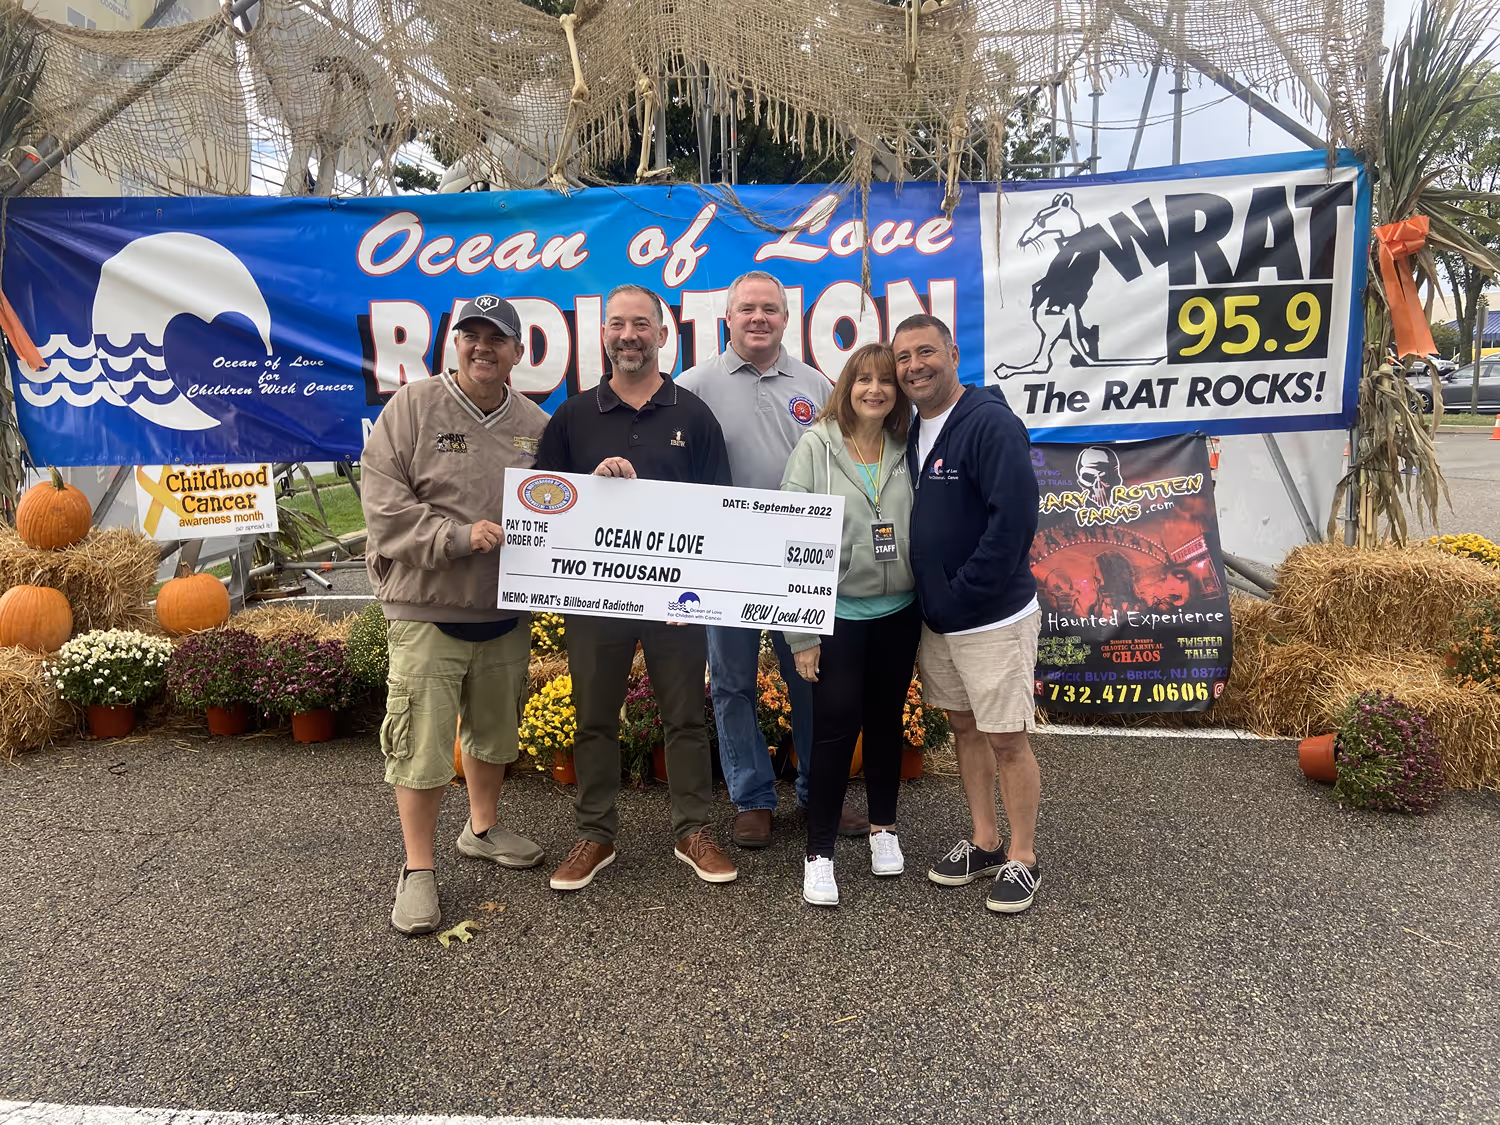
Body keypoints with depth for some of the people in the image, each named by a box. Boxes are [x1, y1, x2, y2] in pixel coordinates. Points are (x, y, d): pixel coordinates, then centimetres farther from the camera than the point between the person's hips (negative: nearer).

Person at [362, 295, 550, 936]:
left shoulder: (535, 424, 8)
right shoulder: (412, 408, -5)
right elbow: (384, 502, -11)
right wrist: (459, 535, -20)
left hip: (506, 610, 5)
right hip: (427, 607, -4)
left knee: (494, 728, 18)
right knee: (421, 740, -2)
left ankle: (482, 829, 40)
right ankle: (418, 870, 14)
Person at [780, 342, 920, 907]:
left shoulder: (908, 451, 2)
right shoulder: (816, 446, -8)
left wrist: (931, 606, 3)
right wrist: (801, 632, -12)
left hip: (898, 611, 3)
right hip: (838, 612, -3)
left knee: (886, 720, 14)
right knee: (835, 724, -3)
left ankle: (883, 826, 33)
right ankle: (819, 851, 11)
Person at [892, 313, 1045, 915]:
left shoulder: (990, 422, -16)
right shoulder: (914, 431, 10)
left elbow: (1015, 517, -24)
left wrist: (962, 595, -20)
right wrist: (932, 602, 8)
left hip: (993, 616, -8)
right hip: (936, 617, 8)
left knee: (1007, 738, 3)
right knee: (965, 729, 17)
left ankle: (1022, 858, 19)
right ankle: (984, 842, 31)